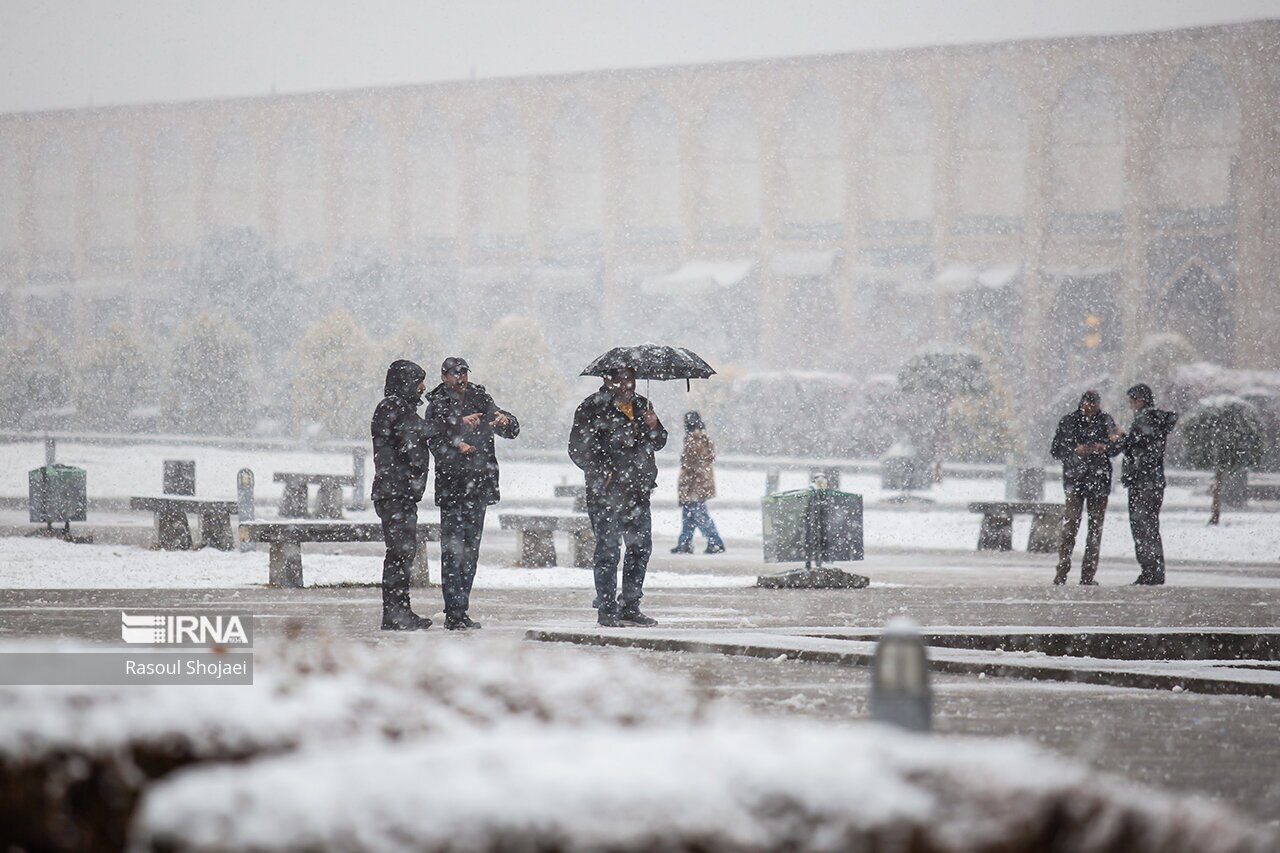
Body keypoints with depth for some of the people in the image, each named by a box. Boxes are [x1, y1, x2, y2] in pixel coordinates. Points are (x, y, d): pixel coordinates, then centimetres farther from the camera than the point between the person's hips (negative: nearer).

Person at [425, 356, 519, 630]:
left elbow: (511, 432, 11)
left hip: (479, 488, 6)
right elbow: (436, 445, -10)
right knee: (453, 551, -9)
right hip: (452, 488, -6)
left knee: (470, 552, 10)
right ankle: (453, 613, -10)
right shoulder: (437, 405, -2)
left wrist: (506, 420, -11)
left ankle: (461, 610, 16)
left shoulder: (480, 399, 11)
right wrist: (456, 448, -28)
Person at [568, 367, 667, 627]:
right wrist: (602, 474, -16)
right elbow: (578, 450, -8)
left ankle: (630, 607, 19)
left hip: (638, 492, 7)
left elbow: (658, 444, 19)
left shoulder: (641, 406, 15)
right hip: (607, 494, -7)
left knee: (641, 548, 9)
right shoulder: (593, 408, -5)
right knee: (608, 550, -5)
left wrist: (654, 427, -3)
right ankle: (606, 609, 0)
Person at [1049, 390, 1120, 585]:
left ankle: (1088, 575, 8)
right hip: (1075, 480, -2)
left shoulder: (1105, 421, 6)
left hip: (1099, 480, 2)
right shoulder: (1068, 422, 1)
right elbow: (1056, 451, 3)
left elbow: (1115, 450, 10)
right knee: (1070, 525, -11)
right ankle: (1062, 571, -8)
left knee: (1096, 526, 3)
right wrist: (1075, 451, -14)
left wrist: (1105, 448, -12)